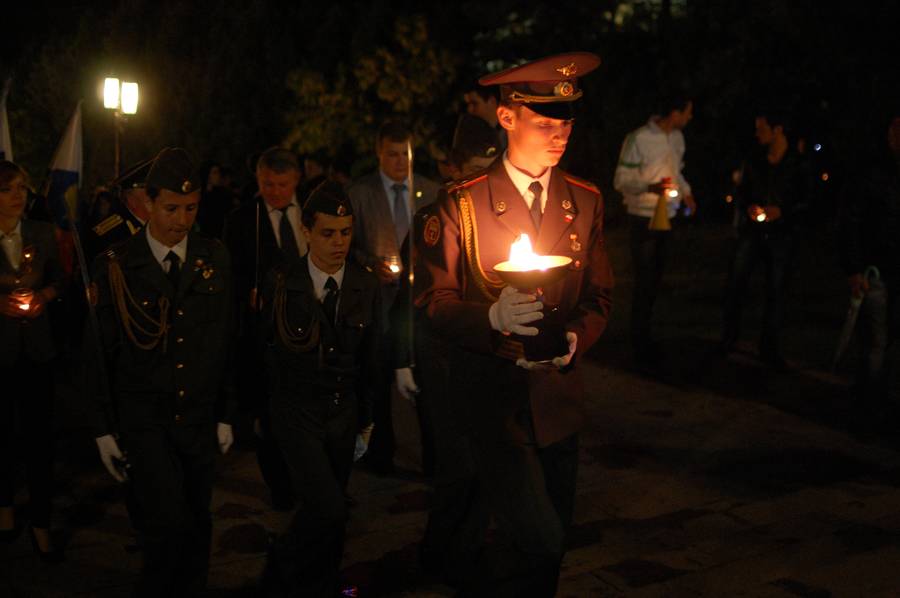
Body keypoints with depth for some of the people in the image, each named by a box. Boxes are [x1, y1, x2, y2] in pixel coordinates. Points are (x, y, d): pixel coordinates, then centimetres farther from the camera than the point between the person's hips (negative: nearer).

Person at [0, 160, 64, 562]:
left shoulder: (42, 234, 3)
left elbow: (57, 279, 12)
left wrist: (44, 295, -8)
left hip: (35, 348, 2)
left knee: (40, 434, 0)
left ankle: (41, 524, 8)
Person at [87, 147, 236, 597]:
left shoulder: (214, 259, 3)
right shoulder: (115, 265, -5)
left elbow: (225, 340, 7)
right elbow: (98, 352, -1)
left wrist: (225, 414, 8)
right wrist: (103, 428, -1)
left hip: (198, 419, 3)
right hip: (143, 420, -3)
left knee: (197, 524, 9)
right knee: (169, 524, -13)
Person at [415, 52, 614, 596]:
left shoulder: (585, 201, 5)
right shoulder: (462, 203, -7)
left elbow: (600, 297, 9)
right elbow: (435, 301, -6)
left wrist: (573, 340, -12)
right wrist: (493, 317, -25)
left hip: (559, 391, 5)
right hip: (493, 392, -4)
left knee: (552, 543, 13)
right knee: (539, 539, -13)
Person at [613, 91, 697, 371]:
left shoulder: (677, 137, 4)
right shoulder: (639, 139, -17)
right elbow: (621, 180, -14)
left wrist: (686, 192, 4)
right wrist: (650, 187, -30)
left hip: (667, 218, 7)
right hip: (644, 219, -7)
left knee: (655, 280, 12)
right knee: (644, 282, -4)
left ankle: (644, 336, 23)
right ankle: (641, 347, 7)